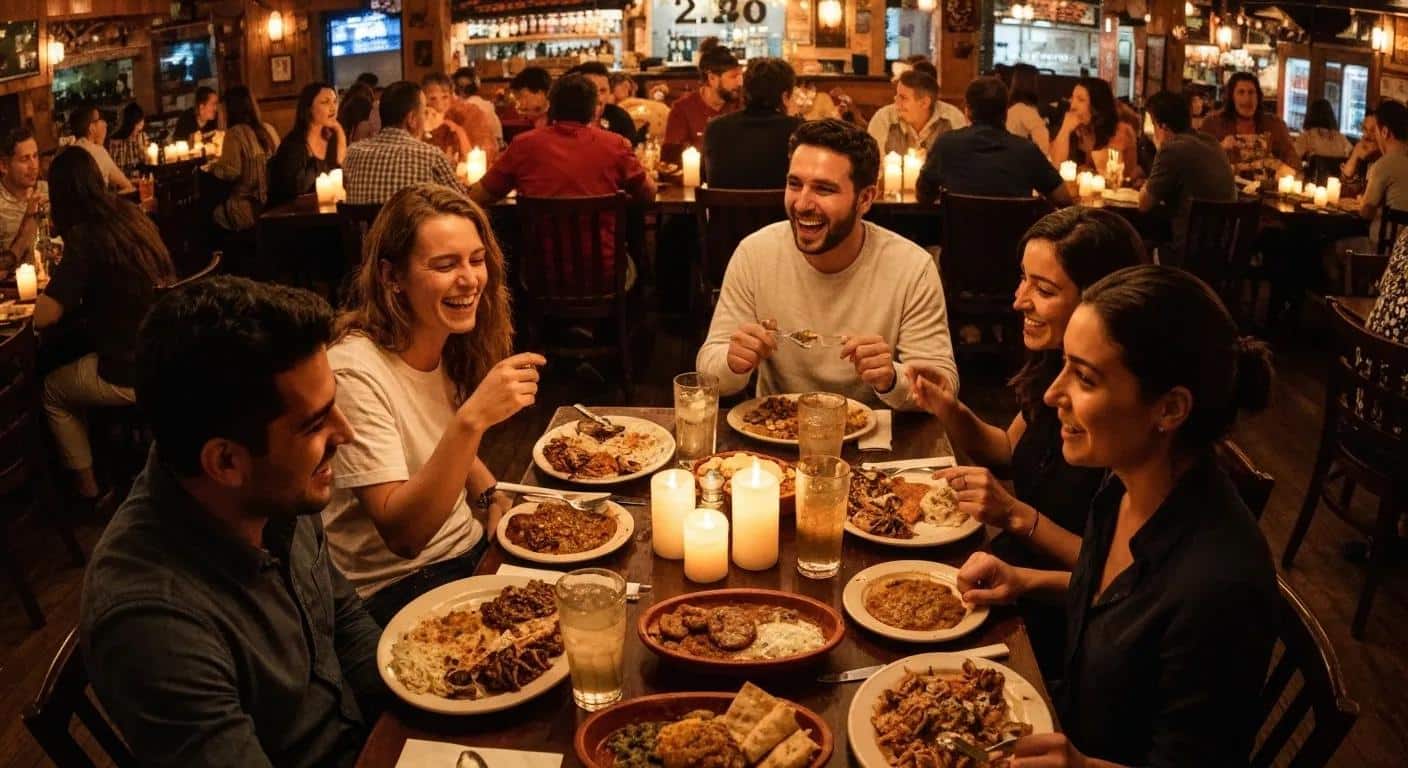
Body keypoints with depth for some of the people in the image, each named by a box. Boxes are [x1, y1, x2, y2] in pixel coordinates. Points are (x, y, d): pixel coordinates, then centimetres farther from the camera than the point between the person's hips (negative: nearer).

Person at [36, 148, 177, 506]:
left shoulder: (86, 237, -19)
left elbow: (43, 316, -21)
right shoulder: (133, 215, 2)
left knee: (51, 390, 23)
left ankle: (87, 486, 32)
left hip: (131, 374, -7)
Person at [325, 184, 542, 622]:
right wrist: (472, 418, -37)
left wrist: (495, 499, -1)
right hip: (395, 586, -7)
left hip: (472, 551, 7)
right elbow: (401, 534, -27)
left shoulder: (452, 347, 1)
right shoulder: (355, 372, -21)